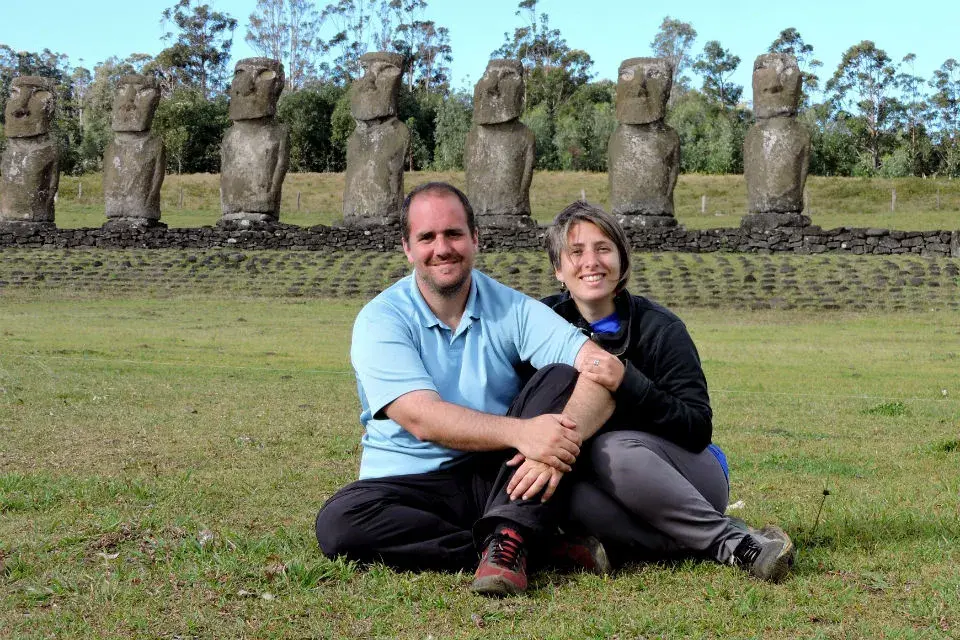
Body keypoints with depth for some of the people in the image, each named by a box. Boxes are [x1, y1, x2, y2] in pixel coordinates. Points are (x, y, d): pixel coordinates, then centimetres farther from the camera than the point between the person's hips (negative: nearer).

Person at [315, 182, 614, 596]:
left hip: (502, 477, 2)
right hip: (414, 482, -1)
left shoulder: (512, 309, 1)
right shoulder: (380, 320, -6)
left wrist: (561, 441, -34)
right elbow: (423, 420, -21)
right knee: (338, 523, -32)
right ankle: (543, 546, -28)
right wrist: (521, 432, -36)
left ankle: (508, 539, -31)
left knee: (561, 377, -16)